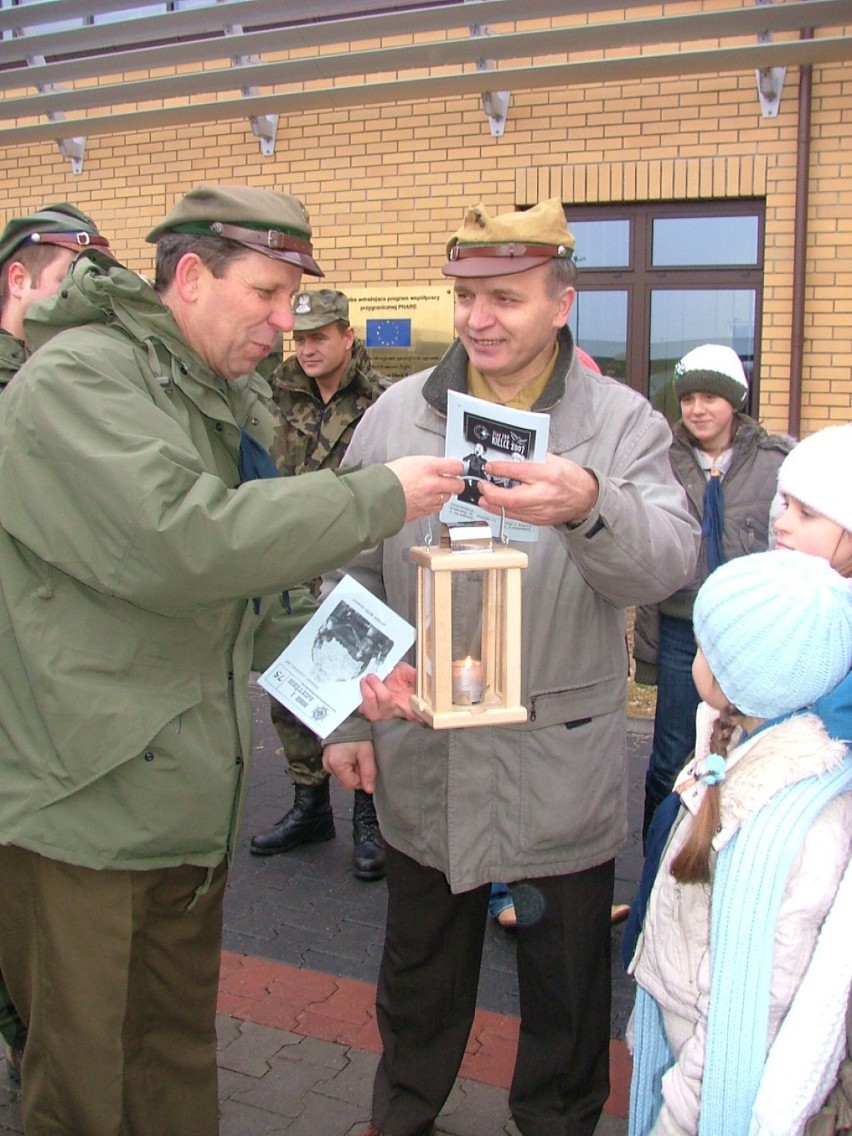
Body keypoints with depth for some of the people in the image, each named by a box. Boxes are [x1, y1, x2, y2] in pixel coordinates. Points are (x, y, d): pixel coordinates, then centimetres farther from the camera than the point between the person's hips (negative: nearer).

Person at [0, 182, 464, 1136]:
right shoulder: (77, 378, -15)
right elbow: (176, 542, -30)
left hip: (190, 800, 8)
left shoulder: (220, 402, 13)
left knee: (180, 1059, 22)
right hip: (82, 801, -8)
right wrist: (378, 497, -23)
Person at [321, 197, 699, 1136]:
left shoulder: (621, 420, -5)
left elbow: (668, 559, -20)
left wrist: (591, 508, -41)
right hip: (420, 755, 2)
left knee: (565, 972, 17)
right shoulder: (397, 414, 1)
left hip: (561, 766, -2)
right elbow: (353, 575, 4)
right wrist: (348, 716, 1)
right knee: (419, 964, 22)